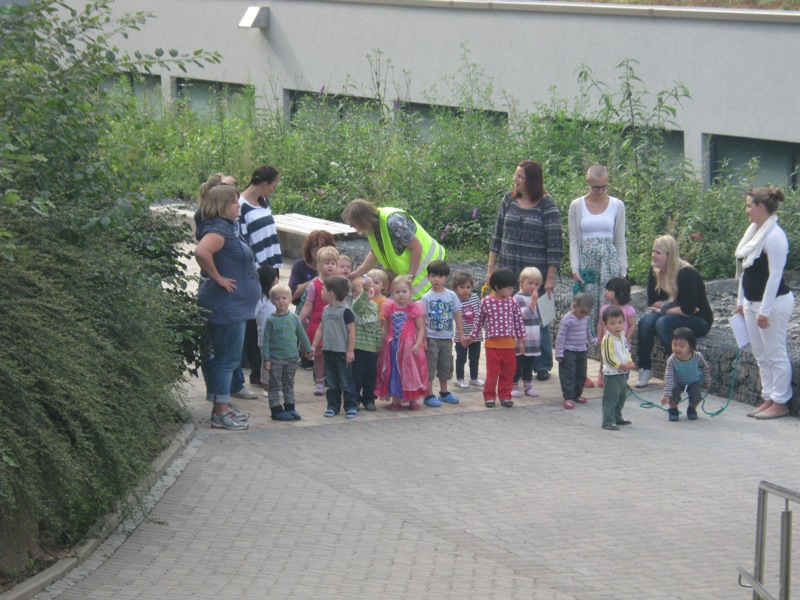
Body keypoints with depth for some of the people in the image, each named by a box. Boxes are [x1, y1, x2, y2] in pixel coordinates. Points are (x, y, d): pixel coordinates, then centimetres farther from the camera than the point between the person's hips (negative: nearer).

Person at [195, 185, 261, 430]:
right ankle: (220, 413, -1)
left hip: (235, 306, 10)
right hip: (227, 306, -10)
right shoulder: (218, 230, -17)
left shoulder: (226, 228, 15)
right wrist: (217, 278, -24)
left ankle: (224, 408, 23)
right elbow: (201, 252, -35)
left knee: (227, 357, 15)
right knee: (226, 357, -6)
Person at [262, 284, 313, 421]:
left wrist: (308, 349, 20)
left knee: (289, 384, 12)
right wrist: (266, 359, -11)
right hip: (275, 359, -4)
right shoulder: (271, 320, -7)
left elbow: (302, 335, 14)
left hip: (292, 358, 4)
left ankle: (290, 407, 19)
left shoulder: (294, 318, 3)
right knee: (275, 385, 1)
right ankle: (276, 409, 6)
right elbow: (266, 340, -7)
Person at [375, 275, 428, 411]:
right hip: (392, 345, 2)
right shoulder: (389, 308, 4)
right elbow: (385, 328, 11)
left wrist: (417, 344, -16)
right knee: (393, 372, 6)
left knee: (410, 372, 4)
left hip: (409, 346, -2)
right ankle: (395, 399, 16)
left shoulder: (415, 308, -5)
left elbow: (421, 329, -4)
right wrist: (381, 343, 6)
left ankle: (413, 399, 16)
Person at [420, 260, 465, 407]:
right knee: (430, 366, -2)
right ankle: (429, 395, 3)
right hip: (431, 338, -4)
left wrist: (460, 335, 6)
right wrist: (422, 339, -13)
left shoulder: (452, 295, 2)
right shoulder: (426, 297, -8)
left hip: (447, 338, 4)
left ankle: (444, 392, 28)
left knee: (445, 366, 15)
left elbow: (457, 316, 7)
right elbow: (422, 319, -8)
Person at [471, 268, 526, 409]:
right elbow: (479, 321, 5)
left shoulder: (513, 303, 0)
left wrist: (520, 340, 8)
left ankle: (505, 396, 20)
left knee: (508, 372, 8)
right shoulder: (486, 302, -6)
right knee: (492, 372, 1)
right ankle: (489, 396, 14)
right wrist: (472, 337, 11)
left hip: (509, 344, 2)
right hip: (492, 343, -2)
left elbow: (519, 322, 7)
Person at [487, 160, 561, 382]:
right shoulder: (509, 200, 6)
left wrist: (550, 278, -10)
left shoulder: (546, 205, -8)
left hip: (536, 273, -4)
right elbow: (498, 235, 12)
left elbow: (554, 243, -7)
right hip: (508, 272, 4)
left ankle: (542, 366, 15)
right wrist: (491, 268, 10)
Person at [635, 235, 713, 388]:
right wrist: (671, 305, -15)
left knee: (663, 323, -32)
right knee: (646, 321, -21)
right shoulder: (655, 271, -1)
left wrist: (664, 309, -15)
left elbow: (688, 310, -27)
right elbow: (652, 302, 1)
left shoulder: (686, 273, -22)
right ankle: (645, 368, -15)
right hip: (675, 317, 6)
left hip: (699, 321, -6)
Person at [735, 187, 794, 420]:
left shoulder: (774, 236, -19)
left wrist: (765, 311, -21)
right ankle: (768, 398, 22)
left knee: (776, 354, -2)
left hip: (774, 302, -10)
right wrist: (741, 300, 19)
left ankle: (780, 403, 5)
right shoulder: (754, 231, 10)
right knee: (761, 354, 14)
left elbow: (775, 276, -21)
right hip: (753, 302, 10)